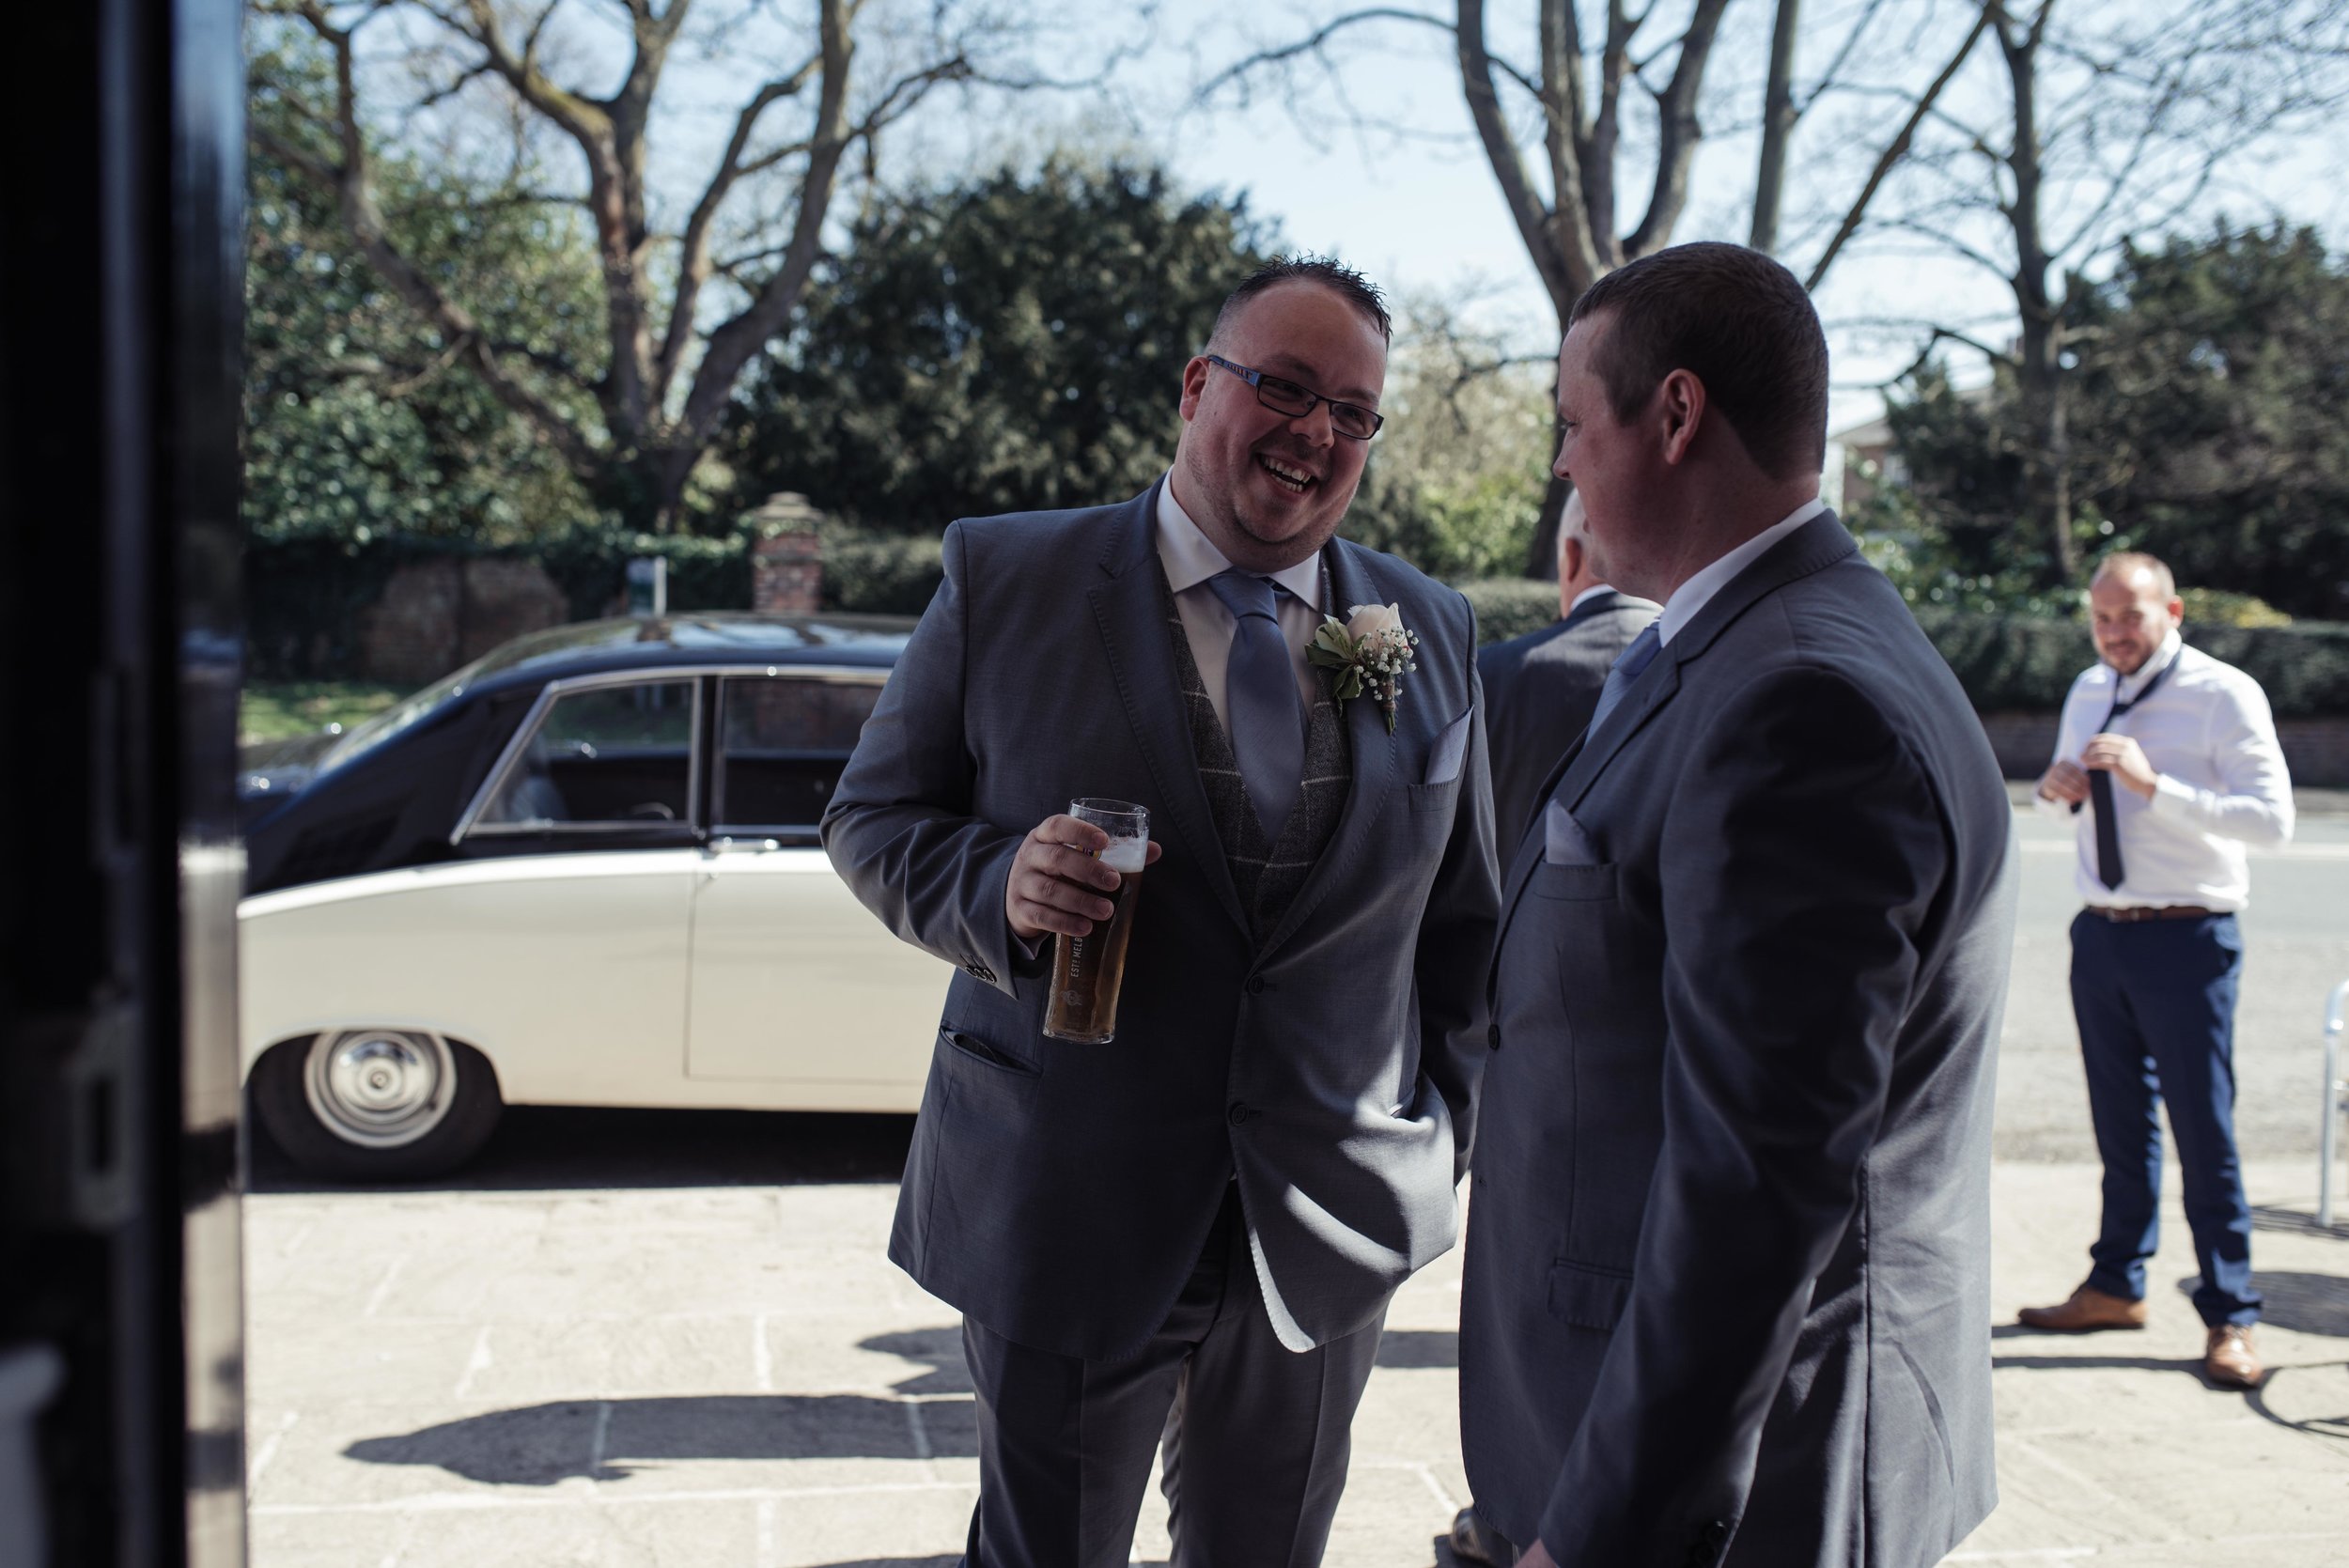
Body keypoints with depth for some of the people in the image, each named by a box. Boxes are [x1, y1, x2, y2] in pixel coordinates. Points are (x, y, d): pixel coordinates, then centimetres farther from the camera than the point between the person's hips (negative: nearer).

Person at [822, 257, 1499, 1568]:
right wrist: (994, 884, -20)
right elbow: (871, 818, 0)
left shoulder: (1435, 631, 5)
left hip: (1332, 1233, 3)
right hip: (1066, 1218, -2)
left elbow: (1465, 916, 11)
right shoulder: (1006, 577, -3)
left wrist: (1452, 1140, 8)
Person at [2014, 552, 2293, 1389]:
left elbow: (2272, 818, -20)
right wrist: (2058, 790, 0)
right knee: (2119, 1123, 16)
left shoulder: (2225, 695, -10)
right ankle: (2116, 1287, 29)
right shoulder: (2087, 693, 10)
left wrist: (2155, 784, -28)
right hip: (2100, 934, 6)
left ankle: (2230, 1318, 10)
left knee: (2203, 1130, -2)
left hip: (2186, 940, -6)